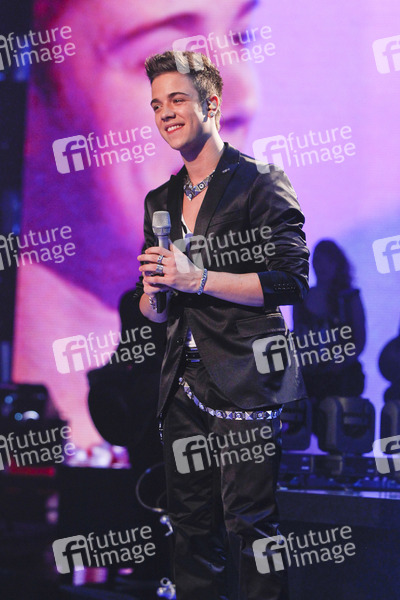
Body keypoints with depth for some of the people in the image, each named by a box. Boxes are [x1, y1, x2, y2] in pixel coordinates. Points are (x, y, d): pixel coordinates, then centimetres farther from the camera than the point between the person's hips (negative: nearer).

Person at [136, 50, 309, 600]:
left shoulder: (261, 182, -3)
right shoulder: (160, 201, 17)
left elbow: (291, 280, -12)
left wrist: (197, 279, -15)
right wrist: (154, 295, -2)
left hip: (245, 384, -6)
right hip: (184, 384, 7)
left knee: (250, 524, -7)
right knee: (191, 528, 9)